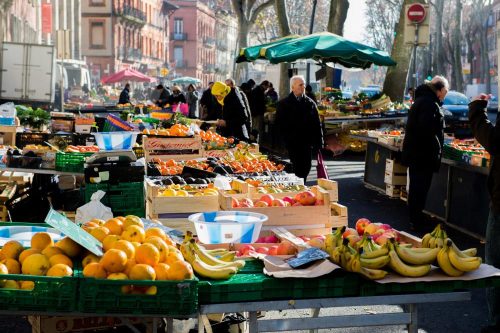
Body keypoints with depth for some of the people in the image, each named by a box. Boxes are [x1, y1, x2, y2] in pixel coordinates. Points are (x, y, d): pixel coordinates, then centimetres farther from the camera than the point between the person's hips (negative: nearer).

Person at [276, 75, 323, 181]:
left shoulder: (310, 103, 8)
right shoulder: (284, 104, 2)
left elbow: (317, 123, 7)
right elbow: (279, 123, 0)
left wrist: (318, 141, 1)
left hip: (307, 141, 3)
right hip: (292, 143, -3)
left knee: (306, 168, 5)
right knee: (297, 167, -3)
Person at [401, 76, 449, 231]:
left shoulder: (421, 99, 15)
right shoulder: (430, 103, -18)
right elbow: (427, 130, -26)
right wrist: (437, 148, -18)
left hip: (413, 152, 10)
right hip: (424, 154, -10)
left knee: (416, 187, 18)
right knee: (420, 188, -3)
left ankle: (414, 218, 29)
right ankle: (417, 221, 4)